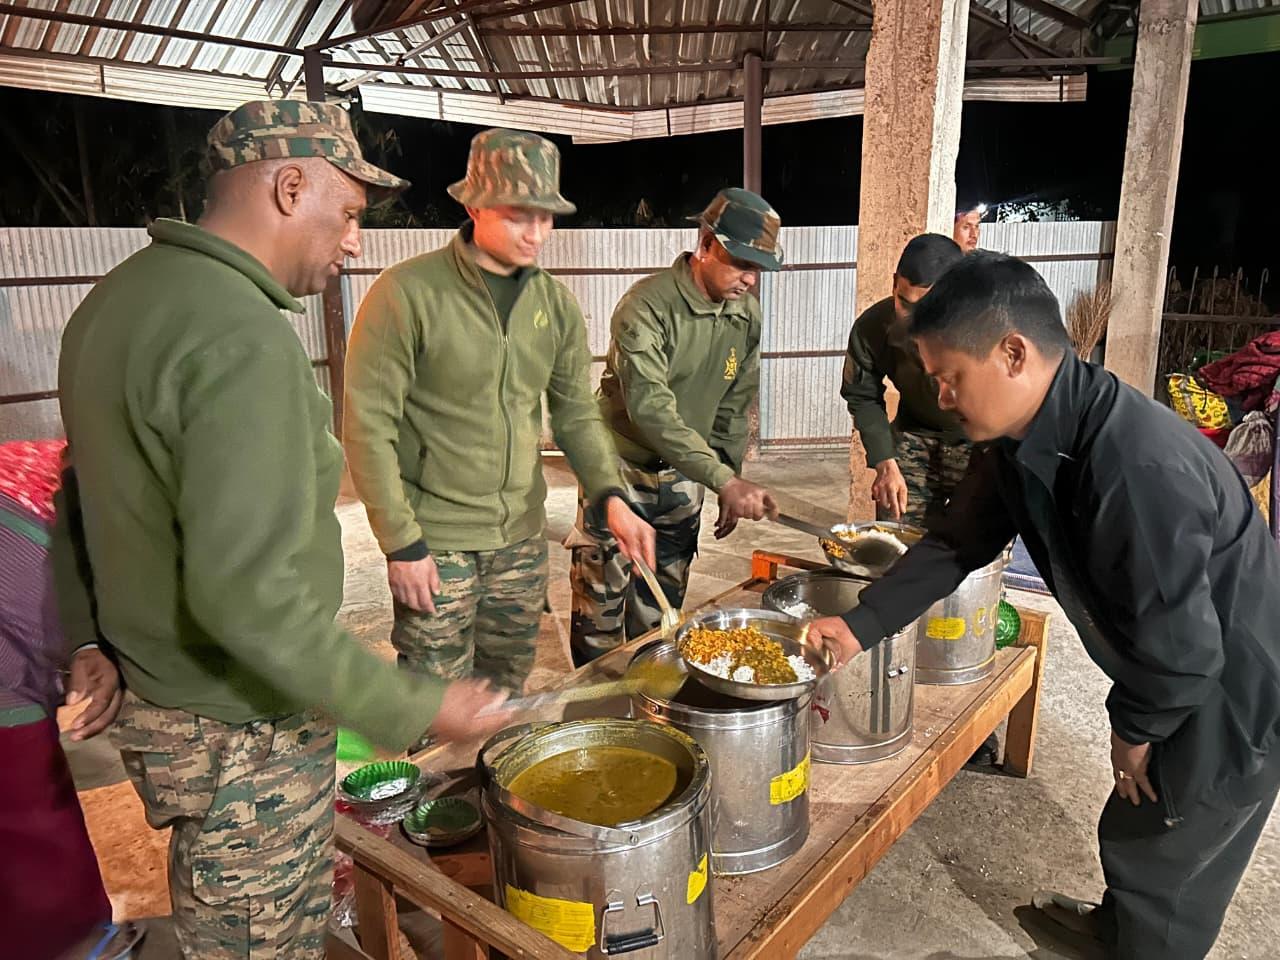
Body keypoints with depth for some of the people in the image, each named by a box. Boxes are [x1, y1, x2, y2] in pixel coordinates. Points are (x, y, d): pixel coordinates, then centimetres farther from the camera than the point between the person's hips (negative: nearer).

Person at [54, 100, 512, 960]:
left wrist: (92, 643, 21)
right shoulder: (241, 336, -26)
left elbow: (86, 500, 13)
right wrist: (413, 711, -24)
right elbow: (248, 591, -31)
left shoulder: (117, 297, 6)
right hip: (238, 731, -9)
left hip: (146, 695, 9)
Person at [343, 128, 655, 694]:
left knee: (507, 697, 19)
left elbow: (576, 415, 6)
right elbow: (368, 426, -13)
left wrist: (611, 497, -10)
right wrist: (401, 542, -14)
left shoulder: (556, 305, 3)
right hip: (436, 540, -5)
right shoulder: (407, 293, -14)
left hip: (522, 537, 5)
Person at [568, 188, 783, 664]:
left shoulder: (747, 315, -2)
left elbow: (733, 409, 8)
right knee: (600, 608, 6)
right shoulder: (648, 305, -23)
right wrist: (725, 480, -38)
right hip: (620, 471, -5)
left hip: (682, 478, 6)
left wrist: (732, 486, 4)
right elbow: (650, 407, -33)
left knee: (661, 608, 16)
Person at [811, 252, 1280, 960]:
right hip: (1178, 683, 8)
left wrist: (1134, 731, -12)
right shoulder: (1024, 441, -9)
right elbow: (956, 543, 0)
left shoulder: (1138, 468, -38)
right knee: (1132, 832, 28)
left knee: (1152, 853, 11)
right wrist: (860, 625, -5)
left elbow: (1179, 646, -31)